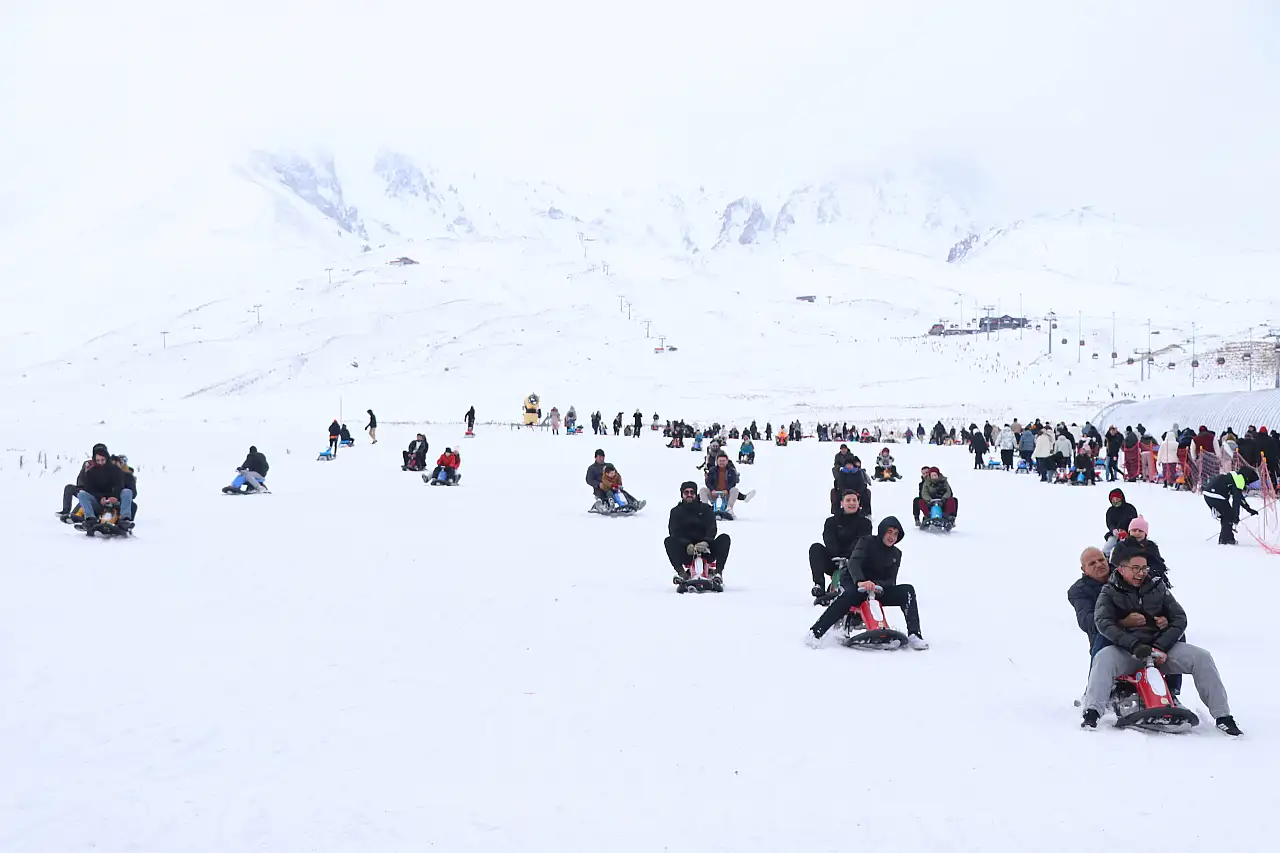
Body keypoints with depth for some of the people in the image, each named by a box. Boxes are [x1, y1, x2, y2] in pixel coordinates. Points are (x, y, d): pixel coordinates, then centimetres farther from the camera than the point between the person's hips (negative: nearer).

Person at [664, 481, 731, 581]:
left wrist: (706, 542, -25)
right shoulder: (676, 511, 10)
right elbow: (674, 532, -5)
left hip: (705, 550, 1)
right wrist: (687, 545, -25)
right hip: (686, 553, -1)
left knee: (724, 538, -22)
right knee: (669, 541, -27)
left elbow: (712, 529, -2)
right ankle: (681, 572, -37)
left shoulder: (705, 509, 13)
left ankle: (718, 571, -34)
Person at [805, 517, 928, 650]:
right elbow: (854, 563, -23)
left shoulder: (896, 554, 9)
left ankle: (914, 635, -22)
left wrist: (877, 585, -25)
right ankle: (816, 632, -40)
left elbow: (891, 581, 1)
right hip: (853, 584, -4)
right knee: (848, 594, -40)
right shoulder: (867, 542, -5)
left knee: (907, 590, -18)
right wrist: (860, 581, -45)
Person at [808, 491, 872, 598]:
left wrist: (847, 557, -28)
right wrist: (836, 557, -27)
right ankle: (819, 585, -35)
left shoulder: (864, 522, 7)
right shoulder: (832, 521, 10)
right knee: (816, 548, -24)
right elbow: (829, 541, -7)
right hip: (833, 563, 2)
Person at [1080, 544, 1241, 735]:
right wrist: (1134, 645, -27)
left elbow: (1179, 618, 6)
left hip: (1161, 649, 3)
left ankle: (1222, 716, -14)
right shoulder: (1109, 593, 4)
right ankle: (1092, 713, -40)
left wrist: (1161, 646, -12)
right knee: (1103, 658, -35)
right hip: (1127, 651, -3)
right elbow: (1104, 623, -13)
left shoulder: (1157, 587, 11)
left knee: (1202, 657, -18)